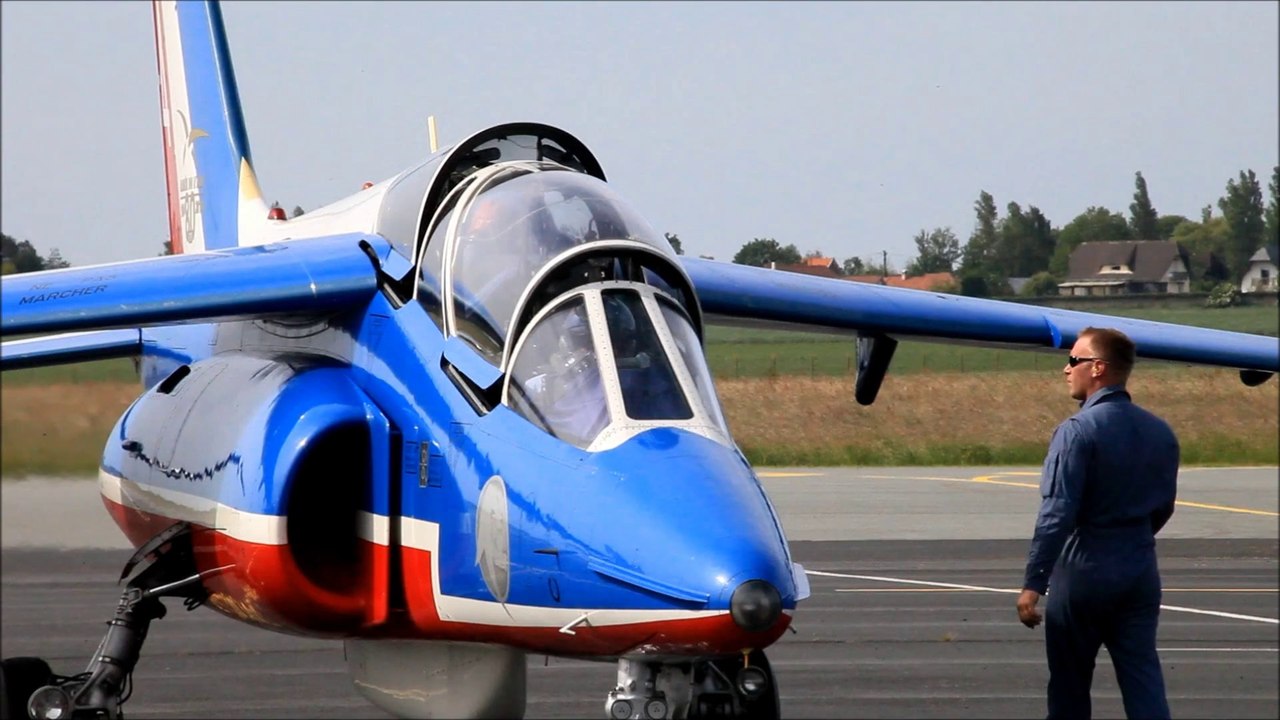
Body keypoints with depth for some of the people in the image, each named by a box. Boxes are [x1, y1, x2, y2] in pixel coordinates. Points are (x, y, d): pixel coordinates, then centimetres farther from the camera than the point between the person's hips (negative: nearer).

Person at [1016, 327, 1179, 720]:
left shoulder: (1077, 430, -15)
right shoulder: (1159, 432, 5)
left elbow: (1058, 514, -21)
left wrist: (1033, 584, -21)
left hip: (1084, 569, -5)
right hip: (1140, 571, 5)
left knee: (1069, 684, 9)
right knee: (1143, 677, 2)